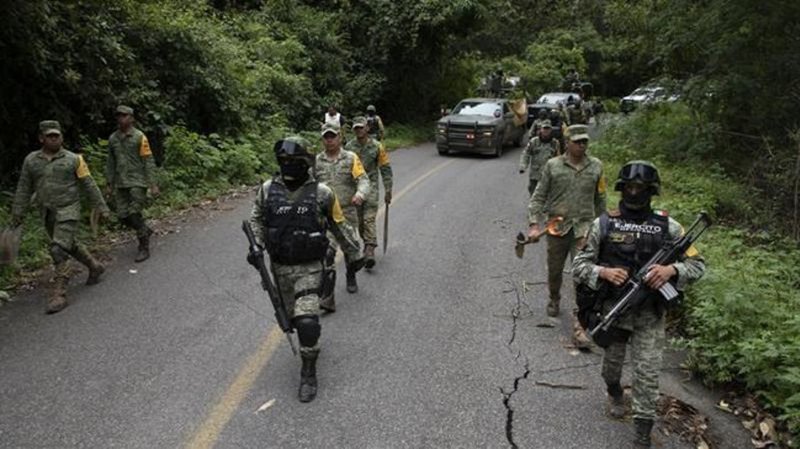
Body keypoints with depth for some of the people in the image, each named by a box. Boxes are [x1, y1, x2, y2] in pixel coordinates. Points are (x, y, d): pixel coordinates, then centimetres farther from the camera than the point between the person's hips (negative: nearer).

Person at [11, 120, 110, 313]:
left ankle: (58, 295, -11)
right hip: (47, 213, 5)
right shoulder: (31, 160, 5)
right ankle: (95, 267, 42)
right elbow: (24, 189, 10)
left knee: (58, 250, -14)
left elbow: (89, 185, -1)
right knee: (71, 245, 18)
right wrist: (17, 214, 9)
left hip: (68, 211, -5)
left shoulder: (73, 159, -5)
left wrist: (101, 207, 0)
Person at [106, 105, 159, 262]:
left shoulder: (139, 137, -6)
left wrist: (153, 184, -11)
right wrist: (109, 183, 13)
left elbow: (149, 161, -7)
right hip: (120, 183, 5)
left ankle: (144, 248, 4)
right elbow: (110, 162, 15)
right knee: (123, 216, 4)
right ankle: (146, 231, 31)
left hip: (137, 182, -5)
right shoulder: (113, 138, 9)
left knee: (135, 214, -9)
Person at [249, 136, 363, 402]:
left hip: (309, 267, -4)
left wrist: (355, 255, 10)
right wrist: (255, 246, -6)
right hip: (279, 267, 4)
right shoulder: (268, 190, -3)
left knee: (307, 321, -16)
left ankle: (309, 373, 3)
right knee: (291, 317, 18)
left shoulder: (322, 193, -10)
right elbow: (256, 219, 11)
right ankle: (310, 340, 52)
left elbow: (340, 227, 2)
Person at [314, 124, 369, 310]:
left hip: (348, 212, 0)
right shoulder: (317, 161, 5)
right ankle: (327, 297, -13)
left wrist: (360, 194, -30)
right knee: (327, 253, -13)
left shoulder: (351, 158, -1)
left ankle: (351, 278, 46)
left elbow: (363, 180, -10)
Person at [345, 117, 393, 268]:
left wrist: (388, 190, 1)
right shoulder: (348, 147, 4)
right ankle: (367, 243, 31)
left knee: (369, 220, -13)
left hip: (370, 186, -3)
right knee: (358, 221, 10)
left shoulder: (377, 147, -2)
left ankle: (370, 251, -17)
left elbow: (386, 169, 3)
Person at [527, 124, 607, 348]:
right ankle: (554, 299, 47)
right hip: (556, 227, 0)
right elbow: (538, 197, 0)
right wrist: (534, 224, -10)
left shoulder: (596, 166, 5)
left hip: (584, 229, 0)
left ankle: (579, 327, -6)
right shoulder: (553, 165, -2)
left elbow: (600, 200, 15)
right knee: (554, 271, 16)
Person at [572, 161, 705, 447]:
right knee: (612, 363, 21)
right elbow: (579, 265, -3)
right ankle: (614, 393, 53)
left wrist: (671, 270, -21)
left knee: (647, 374, -1)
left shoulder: (668, 227, -4)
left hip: (650, 315, -1)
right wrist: (604, 272, -22)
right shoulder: (603, 224, -5)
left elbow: (697, 265, 0)